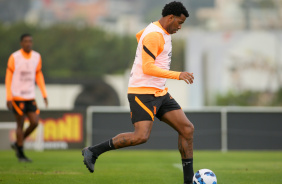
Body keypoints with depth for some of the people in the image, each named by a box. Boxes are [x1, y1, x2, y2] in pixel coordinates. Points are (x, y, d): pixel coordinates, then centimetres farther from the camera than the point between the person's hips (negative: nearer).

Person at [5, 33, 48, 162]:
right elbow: (8, 78, -5)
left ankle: (18, 144, 18)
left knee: (35, 122, -4)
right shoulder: (14, 57, -8)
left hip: (30, 97, 5)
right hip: (17, 96, -5)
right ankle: (21, 154, 10)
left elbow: (39, 76, 15)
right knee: (20, 124, -1)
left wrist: (44, 95, 9)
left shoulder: (37, 57, 5)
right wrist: (8, 98, -10)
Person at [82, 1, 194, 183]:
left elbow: (139, 35, 34)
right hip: (142, 92, -10)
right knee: (141, 136, -23)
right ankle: (93, 151, -10)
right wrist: (178, 75, -23)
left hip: (159, 93, 10)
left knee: (187, 129, 2)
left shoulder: (163, 32, 15)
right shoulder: (154, 35, -17)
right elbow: (148, 68, -22)